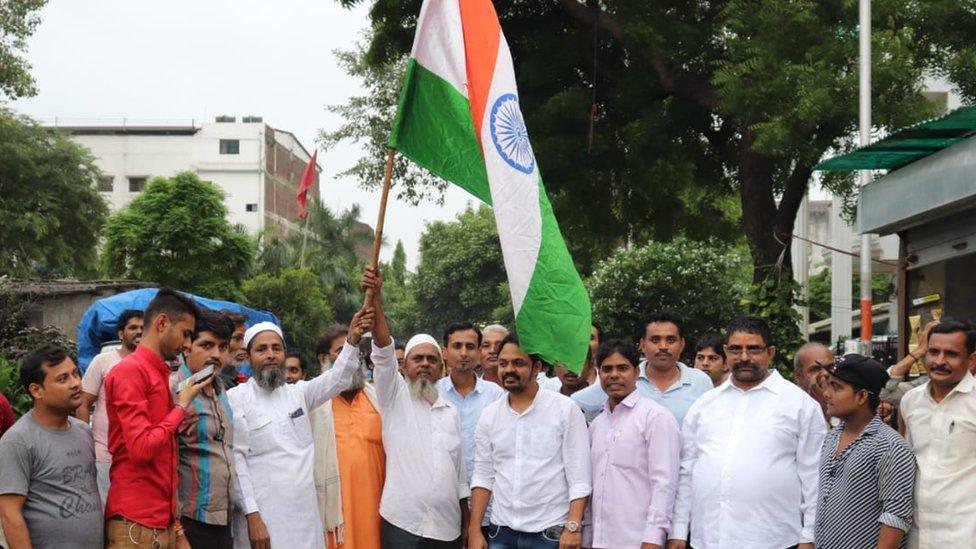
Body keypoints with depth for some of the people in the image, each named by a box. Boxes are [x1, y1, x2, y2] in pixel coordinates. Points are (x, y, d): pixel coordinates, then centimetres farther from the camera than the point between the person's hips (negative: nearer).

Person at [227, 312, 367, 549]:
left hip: (306, 512, 5)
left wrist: (352, 340, -18)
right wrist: (252, 515, -14)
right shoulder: (235, 399, -3)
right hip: (263, 517, -5)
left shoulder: (297, 393, 14)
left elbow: (336, 379, -1)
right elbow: (236, 460, -7)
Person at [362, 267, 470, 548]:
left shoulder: (450, 411, 16)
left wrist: (467, 521, 15)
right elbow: (383, 351, -11)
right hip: (402, 524, -4)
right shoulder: (395, 396, 4)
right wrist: (375, 298, -23)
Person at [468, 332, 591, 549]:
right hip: (501, 532, 3)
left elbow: (579, 477, -7)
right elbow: (483, 476, 9)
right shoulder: (489, 415, 7)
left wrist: (573, 527, -16)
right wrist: (474, 530, 2)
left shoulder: (565, 409, -5)